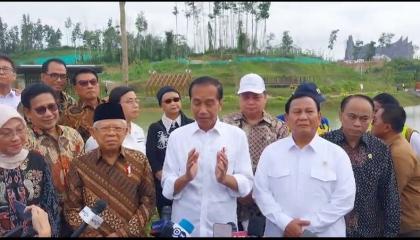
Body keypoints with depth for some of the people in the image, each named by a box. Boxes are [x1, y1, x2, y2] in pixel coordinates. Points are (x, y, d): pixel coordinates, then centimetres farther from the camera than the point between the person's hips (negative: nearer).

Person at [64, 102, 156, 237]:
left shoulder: (140, 161, -6)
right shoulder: (79, 165, -7)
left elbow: (148, 202, -7)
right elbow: (72, 209, -5)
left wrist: (124, 233, -15)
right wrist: (92, 235, -16)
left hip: (132, 235, 1)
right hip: (95, 234, 0)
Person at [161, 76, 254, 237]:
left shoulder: (237, 135, -4)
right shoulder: (177, 136, -3)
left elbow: (246, 184, -4)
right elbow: (167, 189, -4)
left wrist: (224, 178, -23)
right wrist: (186, 177, -23)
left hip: (223, 227, 0)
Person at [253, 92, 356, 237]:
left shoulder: (337, 154, -3)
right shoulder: (271, 152, 0)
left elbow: (345, 199, -7)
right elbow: (261, 192, -2)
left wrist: (308, 226, -12)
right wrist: (285, 223, -13)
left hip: (324, 233, 0)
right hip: (279, 231, 1)